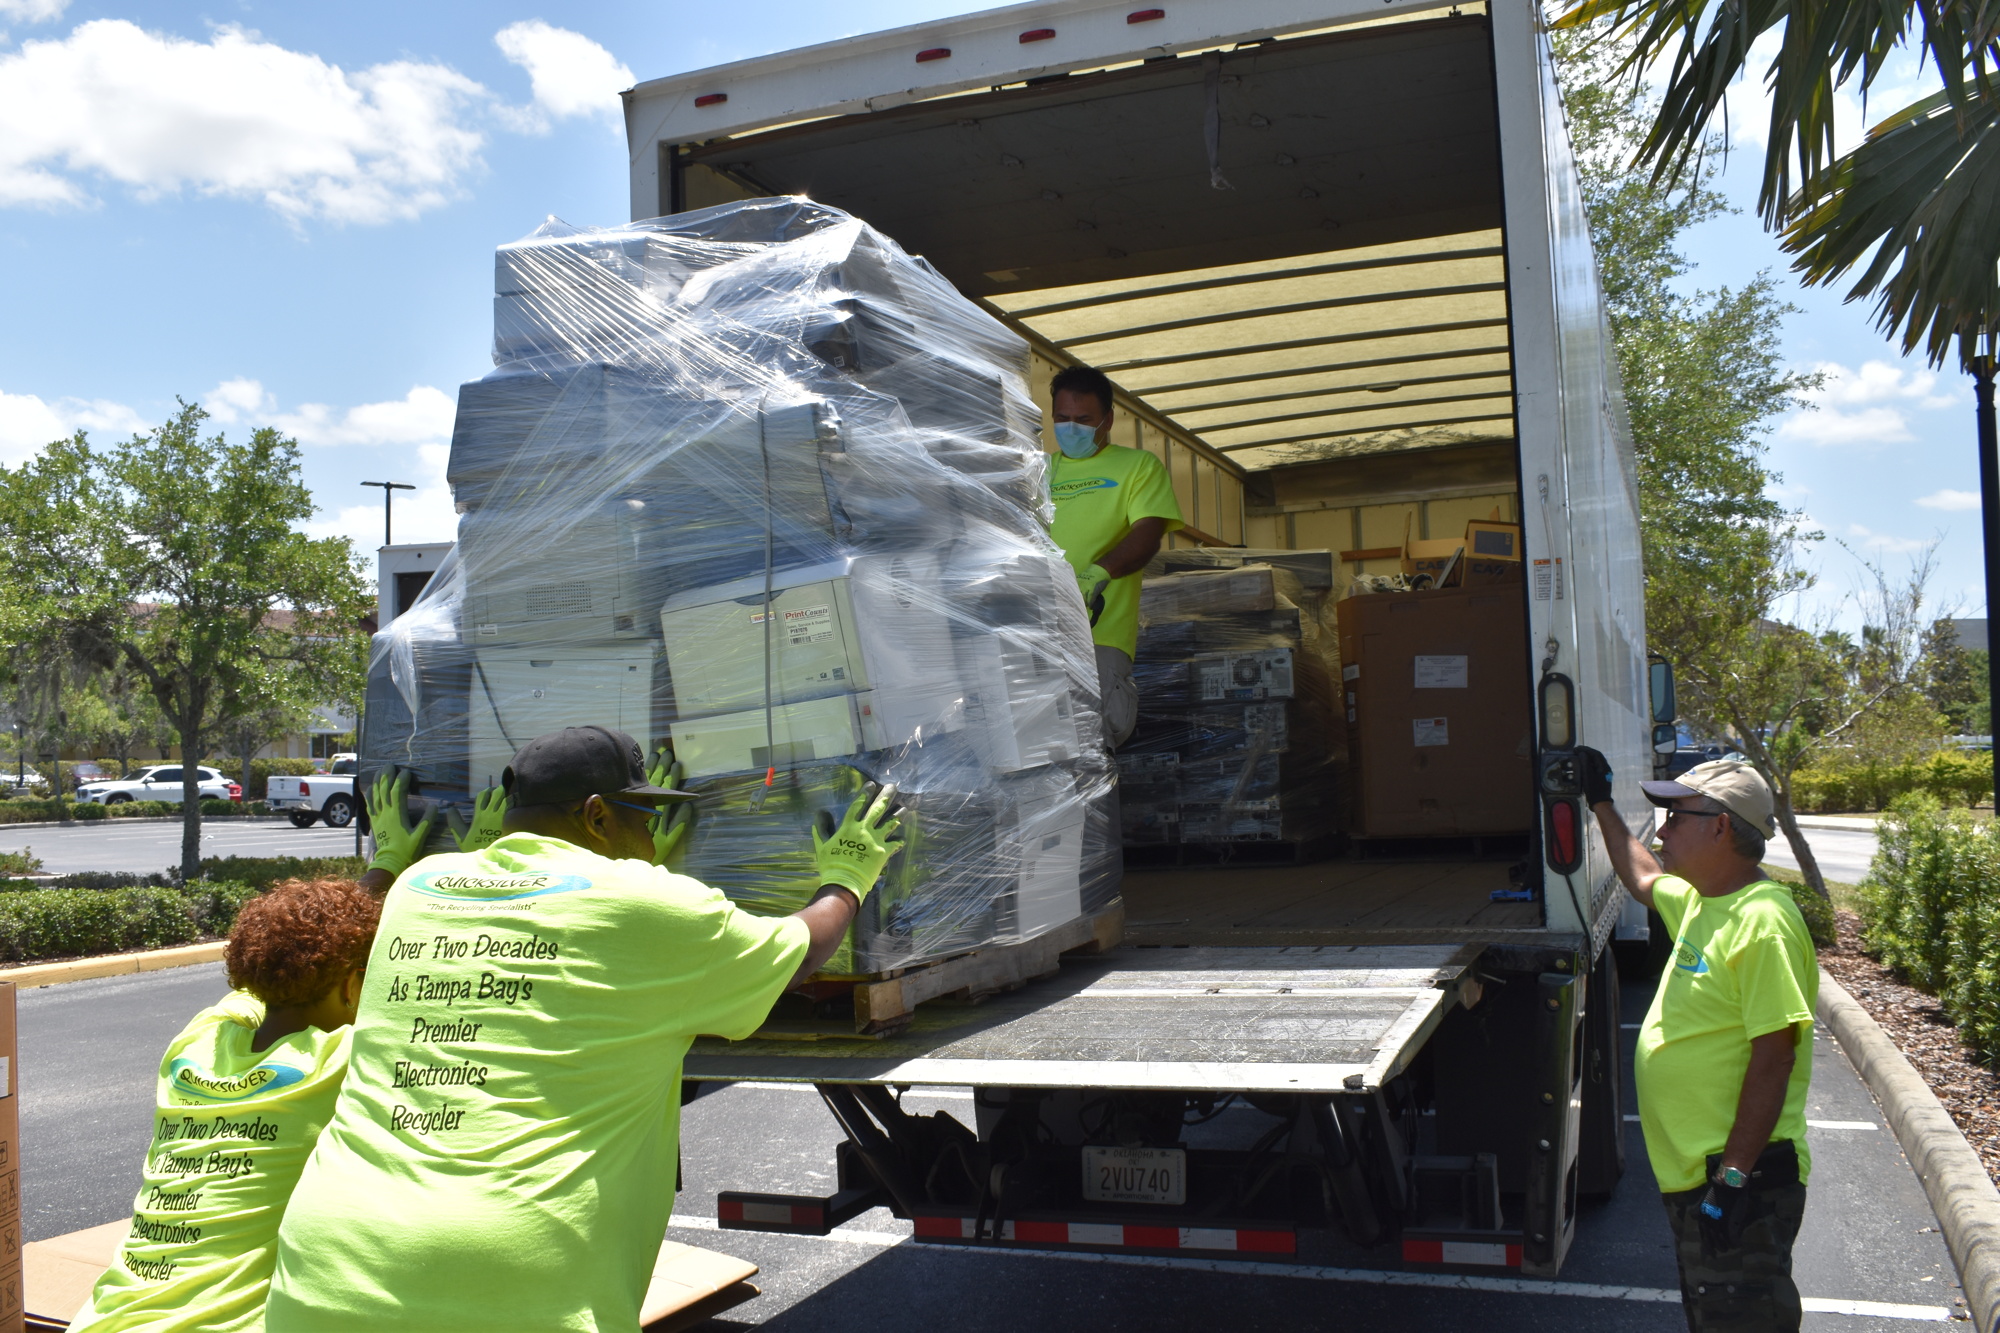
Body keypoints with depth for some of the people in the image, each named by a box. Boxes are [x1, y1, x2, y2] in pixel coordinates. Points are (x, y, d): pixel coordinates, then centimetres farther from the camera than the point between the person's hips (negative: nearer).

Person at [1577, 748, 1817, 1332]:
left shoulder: (1763, 922, -21)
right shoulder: (1700, 901, 9)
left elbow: (1773, 1058, -25)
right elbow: (1643, 878, 33)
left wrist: (1734, 1177, -25)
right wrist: (1602, 805, 37)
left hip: (1741, 1180, -10)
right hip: (1692, 1173, 10)